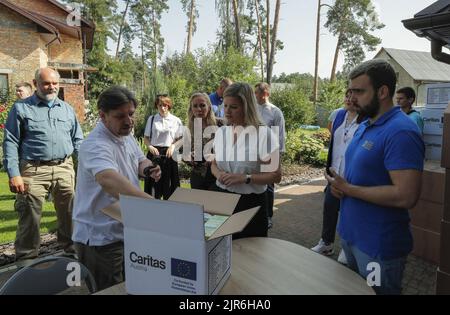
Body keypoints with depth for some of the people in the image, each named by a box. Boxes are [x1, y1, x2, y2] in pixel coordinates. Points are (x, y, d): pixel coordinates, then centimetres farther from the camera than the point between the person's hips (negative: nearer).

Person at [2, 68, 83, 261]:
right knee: (30, 218, 2)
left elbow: (77, 140, 16)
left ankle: (71, 249, 28)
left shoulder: (67, 109, 14)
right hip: (34, 171, -3)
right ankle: (26, 260, 18)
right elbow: (11, 143, 0)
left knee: (69, 214, 10)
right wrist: (13, 174, -9)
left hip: (65, 168, 3)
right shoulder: (21, 108, 4)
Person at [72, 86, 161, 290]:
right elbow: (108, 179, -46)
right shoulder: (96, 145, -27)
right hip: (100, 239, -8)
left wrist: (148, 169, -7)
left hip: (125, 231, 9)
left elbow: (140, 160, 18)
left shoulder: (126, 136, 3)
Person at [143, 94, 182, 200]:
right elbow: (146, 138, 8)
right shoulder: (151, 119, 5)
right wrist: (150, 147, -10)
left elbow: (180, 139, 5)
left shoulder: (176, 120, 1)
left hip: (169, 154, 0)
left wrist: (173, 146, -13)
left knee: (169, 187, 5)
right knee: (153, 188, 2)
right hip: (154, 153, 1)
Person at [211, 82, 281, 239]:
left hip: (251, 202, -4)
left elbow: (275, 175, -11)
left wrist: (245, 178, -22)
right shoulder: (221, 132, 3)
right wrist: (218, 173, -7)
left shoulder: (264, 134, -14)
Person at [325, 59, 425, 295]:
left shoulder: (401, 132, -23)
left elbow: (406, 196, -30)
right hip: (350, 234, 9)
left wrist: (348, 189, -21)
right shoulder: (364, 127, 7)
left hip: (379, 247, -9)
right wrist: (339, 183, -3)